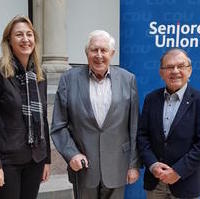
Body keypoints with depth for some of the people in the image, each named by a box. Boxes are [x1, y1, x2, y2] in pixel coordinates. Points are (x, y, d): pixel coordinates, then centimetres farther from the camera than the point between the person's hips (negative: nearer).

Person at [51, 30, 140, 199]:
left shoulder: (128, 79, 0)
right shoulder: (70, 79, -2)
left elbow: (134, 127, 1)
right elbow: (59, 125, 0)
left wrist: (134, 164, 1)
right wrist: (71, 154, -11)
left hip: (116, 166, 1)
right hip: (82, 164, 0)